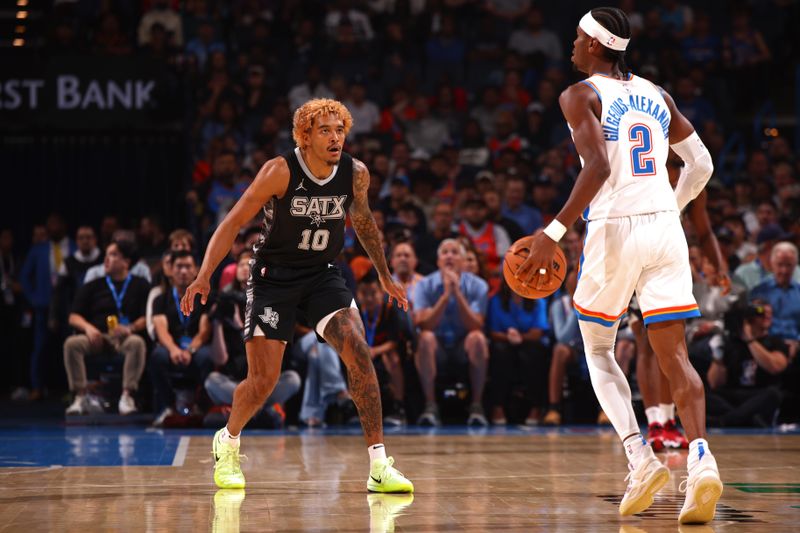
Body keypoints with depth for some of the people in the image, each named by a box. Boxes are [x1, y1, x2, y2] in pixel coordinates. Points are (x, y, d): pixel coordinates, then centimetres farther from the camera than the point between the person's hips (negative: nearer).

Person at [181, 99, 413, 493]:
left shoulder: (356, 174, -6)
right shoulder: (281, 171, -18)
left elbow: (362, 220, 15)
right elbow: (234, 222, -14)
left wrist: (384, 276, 22)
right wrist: (204, 275, -24)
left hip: (323, 275, 3)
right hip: (273, 277, -3)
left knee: (359, 352, -19)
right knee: (263, 379, -5)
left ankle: (379, 467, -16)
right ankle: (227, 442, 28)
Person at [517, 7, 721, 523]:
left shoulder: (581, 95, -3)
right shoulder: (655, 94, 15)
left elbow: (598, 167, -18)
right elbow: (702, 164, 16)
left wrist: (554, 233, -19)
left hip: (615, 228, -4)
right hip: (665, 228, 4)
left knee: (598, 350, 14)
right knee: (674, 353, 1)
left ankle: (640, 456, -5)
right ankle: (701, 458, -21)